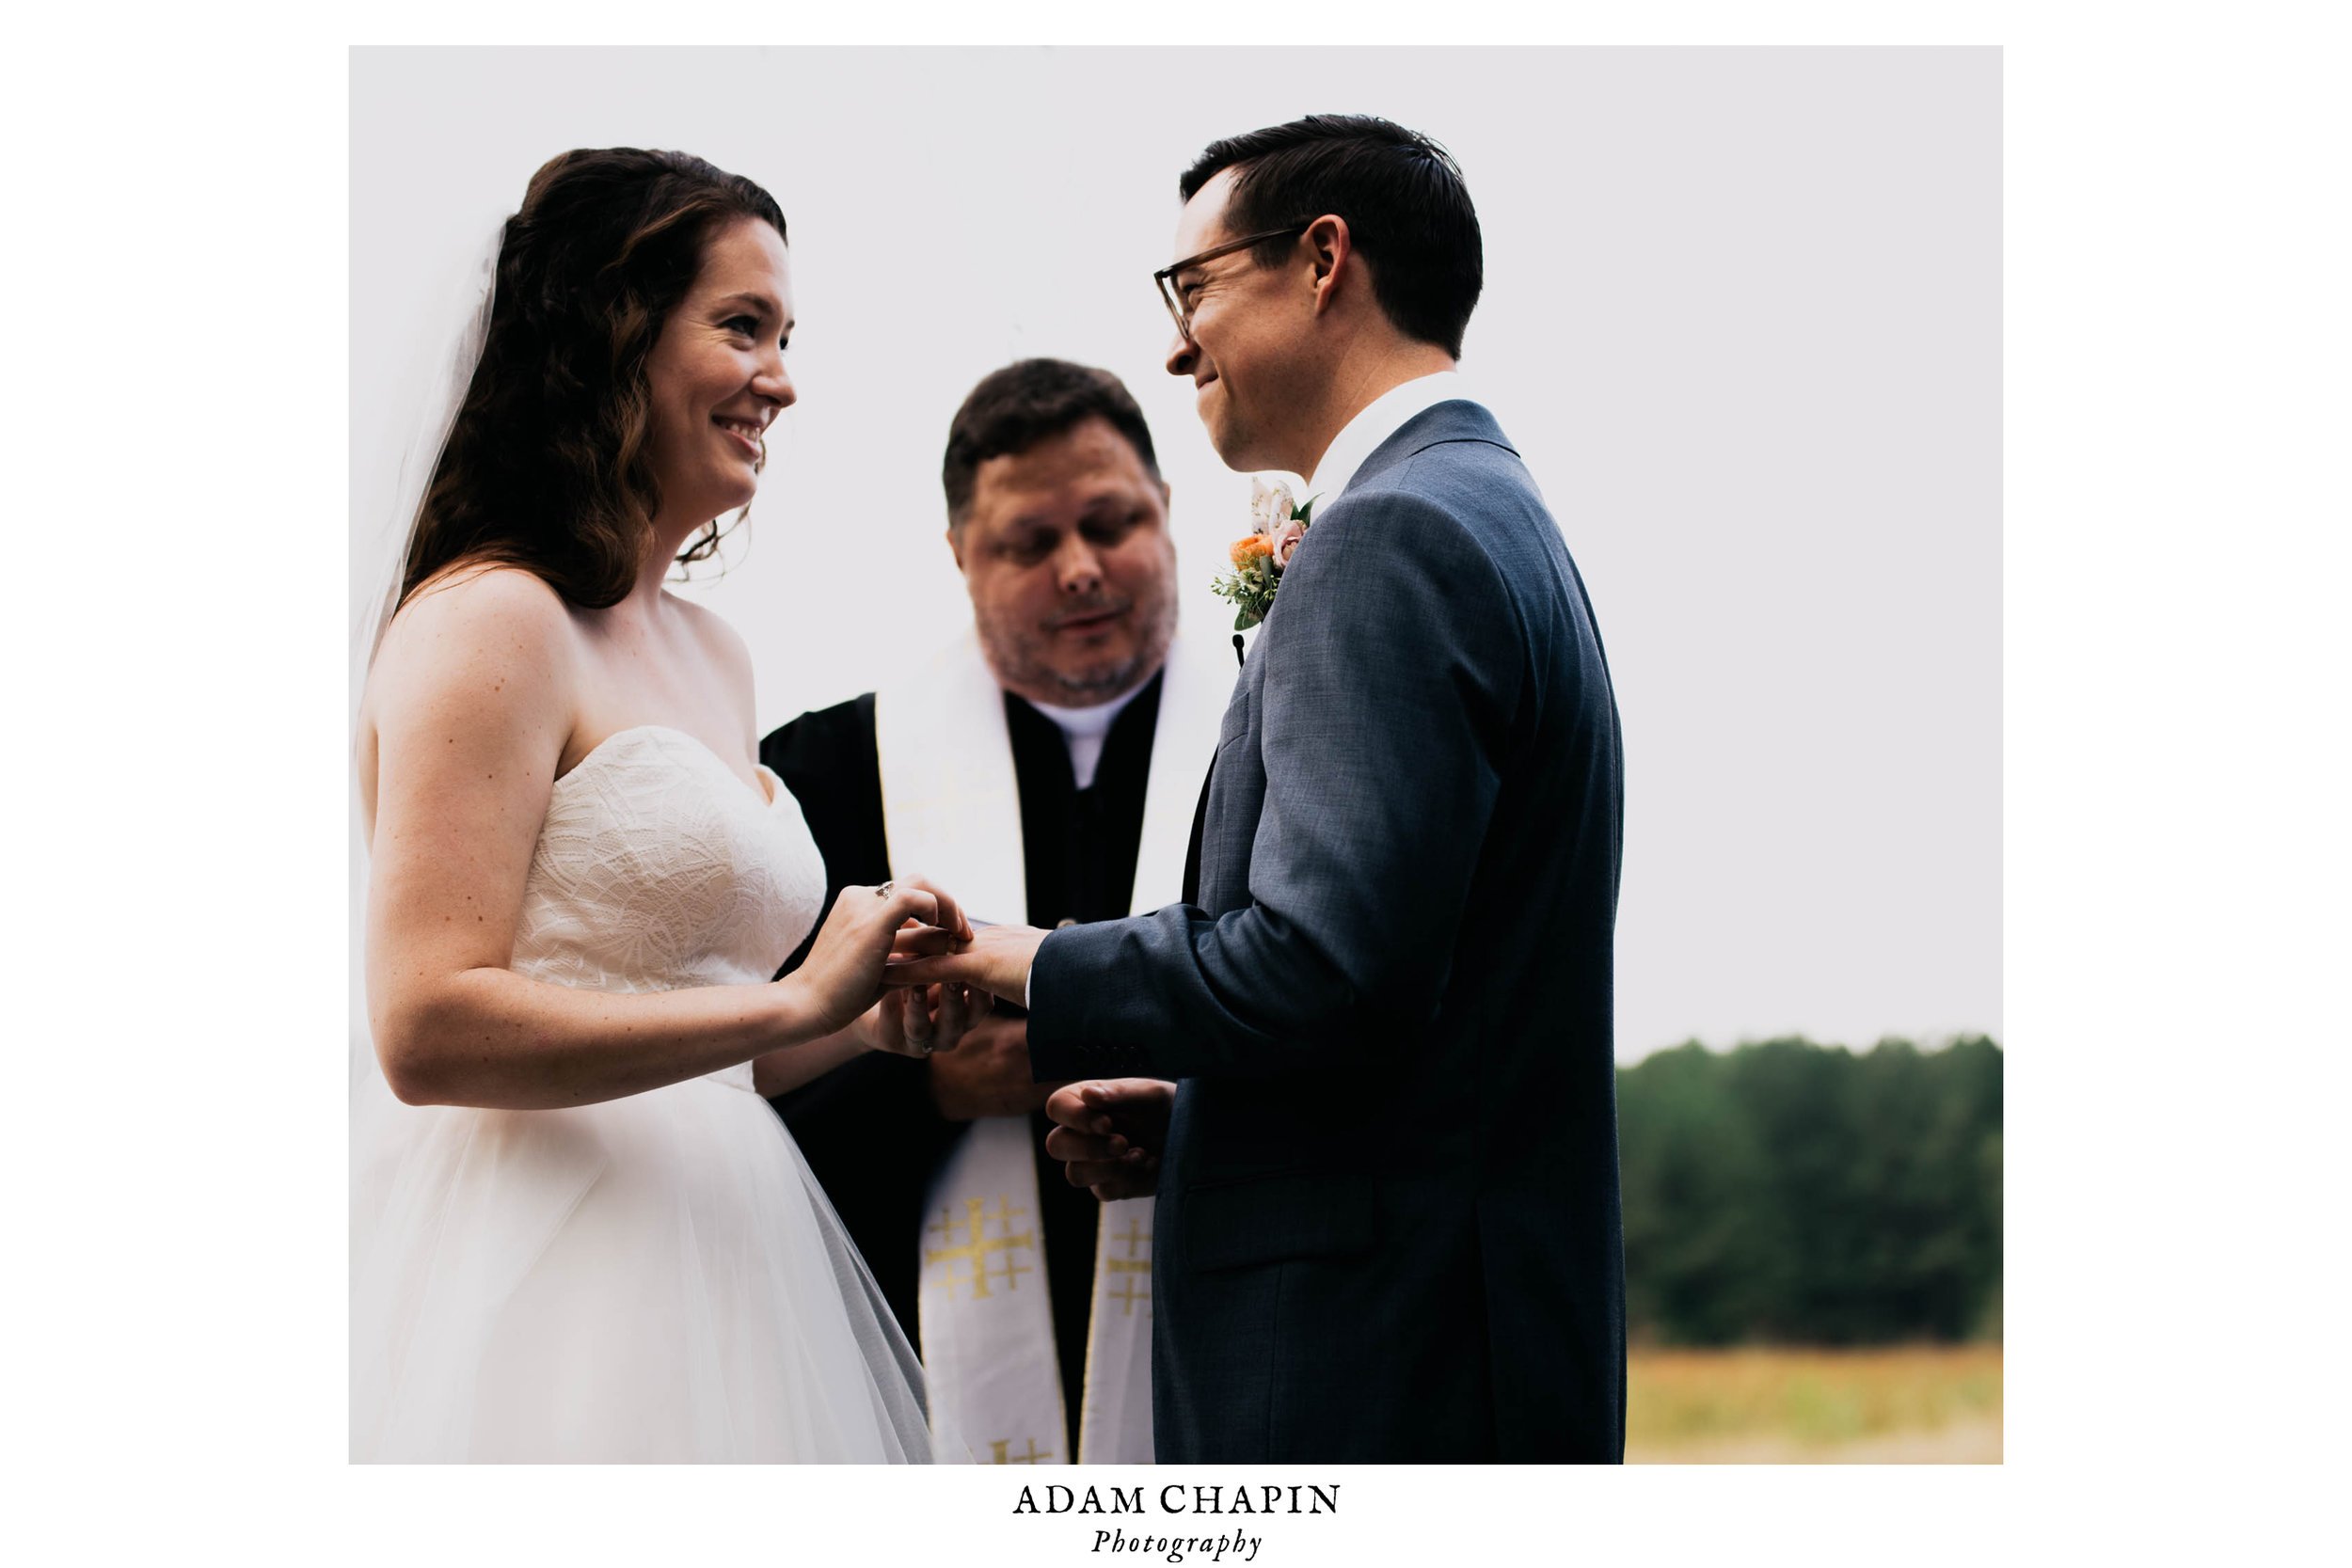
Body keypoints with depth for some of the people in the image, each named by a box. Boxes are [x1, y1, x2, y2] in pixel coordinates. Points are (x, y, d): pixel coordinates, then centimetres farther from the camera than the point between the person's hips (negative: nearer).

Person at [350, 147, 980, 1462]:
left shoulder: (715, 657, 16)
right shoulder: (491, 623, -10)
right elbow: (429, 1031, -20)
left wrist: (868, 1024, 5)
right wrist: (795, 1001, -18)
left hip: (707, 1245, 8)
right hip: (545, 1282, -8)